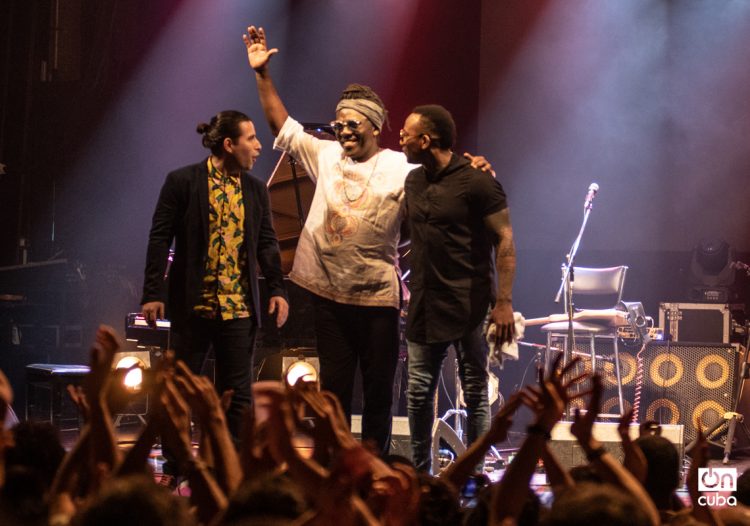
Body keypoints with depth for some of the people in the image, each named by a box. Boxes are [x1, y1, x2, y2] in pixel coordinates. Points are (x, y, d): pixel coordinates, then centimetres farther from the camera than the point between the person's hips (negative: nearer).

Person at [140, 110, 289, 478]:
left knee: (236, 394, 5)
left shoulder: (255, 191, 9)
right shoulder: (183, 182, -4)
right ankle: (174, 466, 14)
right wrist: (152, 293, -10)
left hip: (239, 308, 4)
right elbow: (160, 238, -5)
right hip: (193, 306, -4)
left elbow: (266, 243, 11)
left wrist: (277, 289, -2)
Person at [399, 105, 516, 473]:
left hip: (470, 306, -7)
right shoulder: (413, 181, 12)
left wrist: (504, 302, -18)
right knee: (418, 392, 8)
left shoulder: (477, 182, -10)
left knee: (475, 394, 1)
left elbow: (504, 241, -11)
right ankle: (419, 473, 17)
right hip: (425, 305, 7)